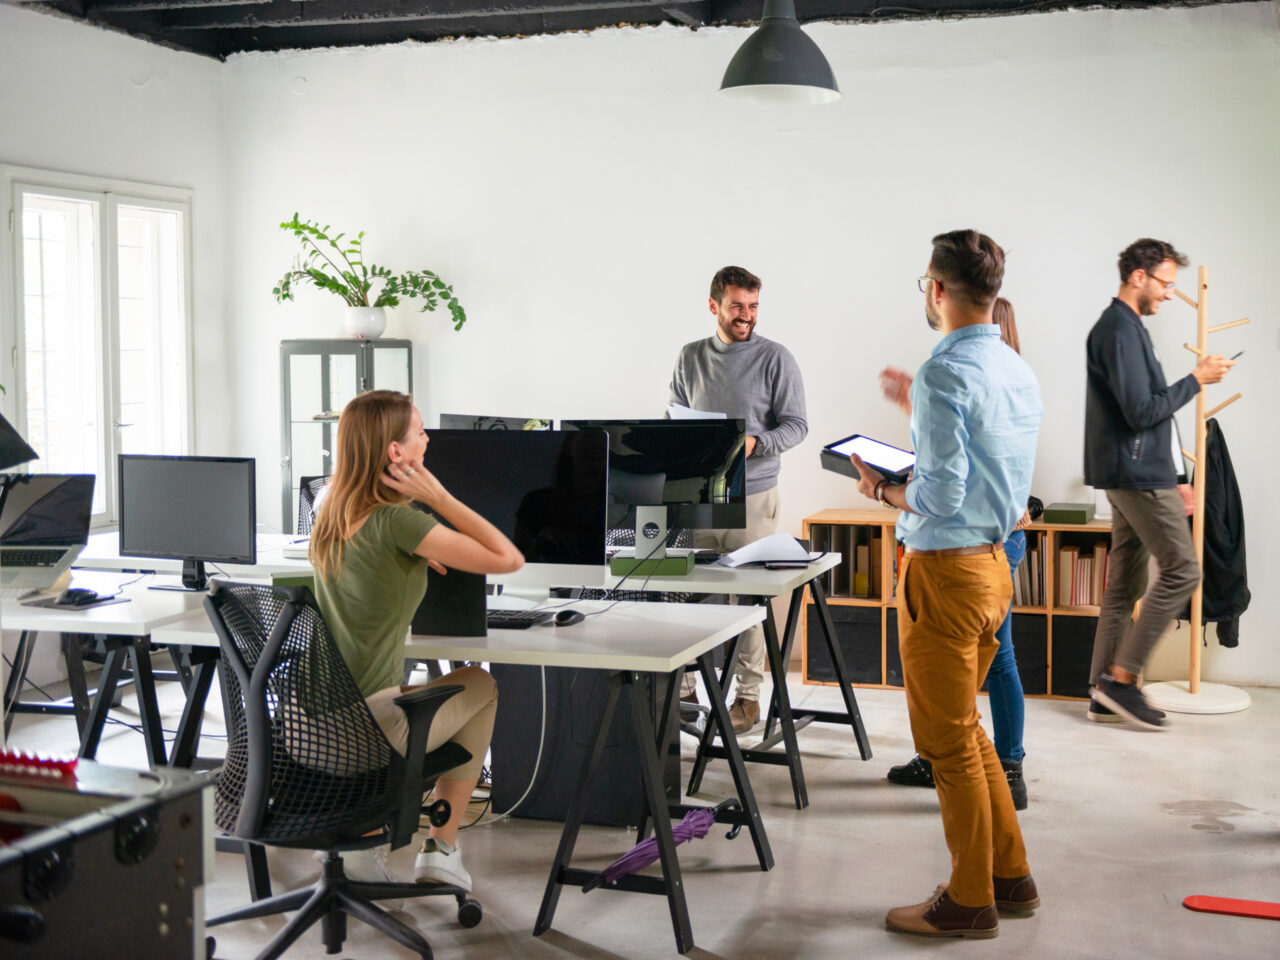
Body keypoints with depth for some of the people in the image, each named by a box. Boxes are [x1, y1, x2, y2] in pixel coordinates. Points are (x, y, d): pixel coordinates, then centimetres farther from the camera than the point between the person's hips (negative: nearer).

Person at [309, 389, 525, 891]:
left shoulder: (330, 516, 6)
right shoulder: (397, 521, -18)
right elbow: (509, 559, -15)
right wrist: (439, 497, -12)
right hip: (368, 727, -7)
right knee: (481, 685, 21)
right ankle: (441, 849, 23)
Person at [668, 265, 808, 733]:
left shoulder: (775, 358, -1)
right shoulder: (690, 357, 11)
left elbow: (795, 424, -2)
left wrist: (755, 443, -20)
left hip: (751, 496, -3)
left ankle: (748, 696, 9)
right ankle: (682, 689, 12)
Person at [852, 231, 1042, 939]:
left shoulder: (945, 375, -19)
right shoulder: (1020, 373, 9)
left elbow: (943, 493, -24)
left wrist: (883, 491, -6)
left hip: (945, 570, -9)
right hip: (994, 561, 9)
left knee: (948, 741, 3)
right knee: (963, 726, 21)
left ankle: (970, 902, 14)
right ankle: (1010, 876, 29)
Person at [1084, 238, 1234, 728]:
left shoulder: (1124, 326, 19)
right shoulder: (1120, 330, -14)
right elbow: (1142, 412, -21)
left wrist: (1169, 487, 21)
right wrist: (1197, 379, -11)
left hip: (1134, 475, 10)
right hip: (1138, 473, -10)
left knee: (1124, 584, 9)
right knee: (1181, 570, -9)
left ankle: (1106, 695, 12)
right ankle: (1121, 677, -6)